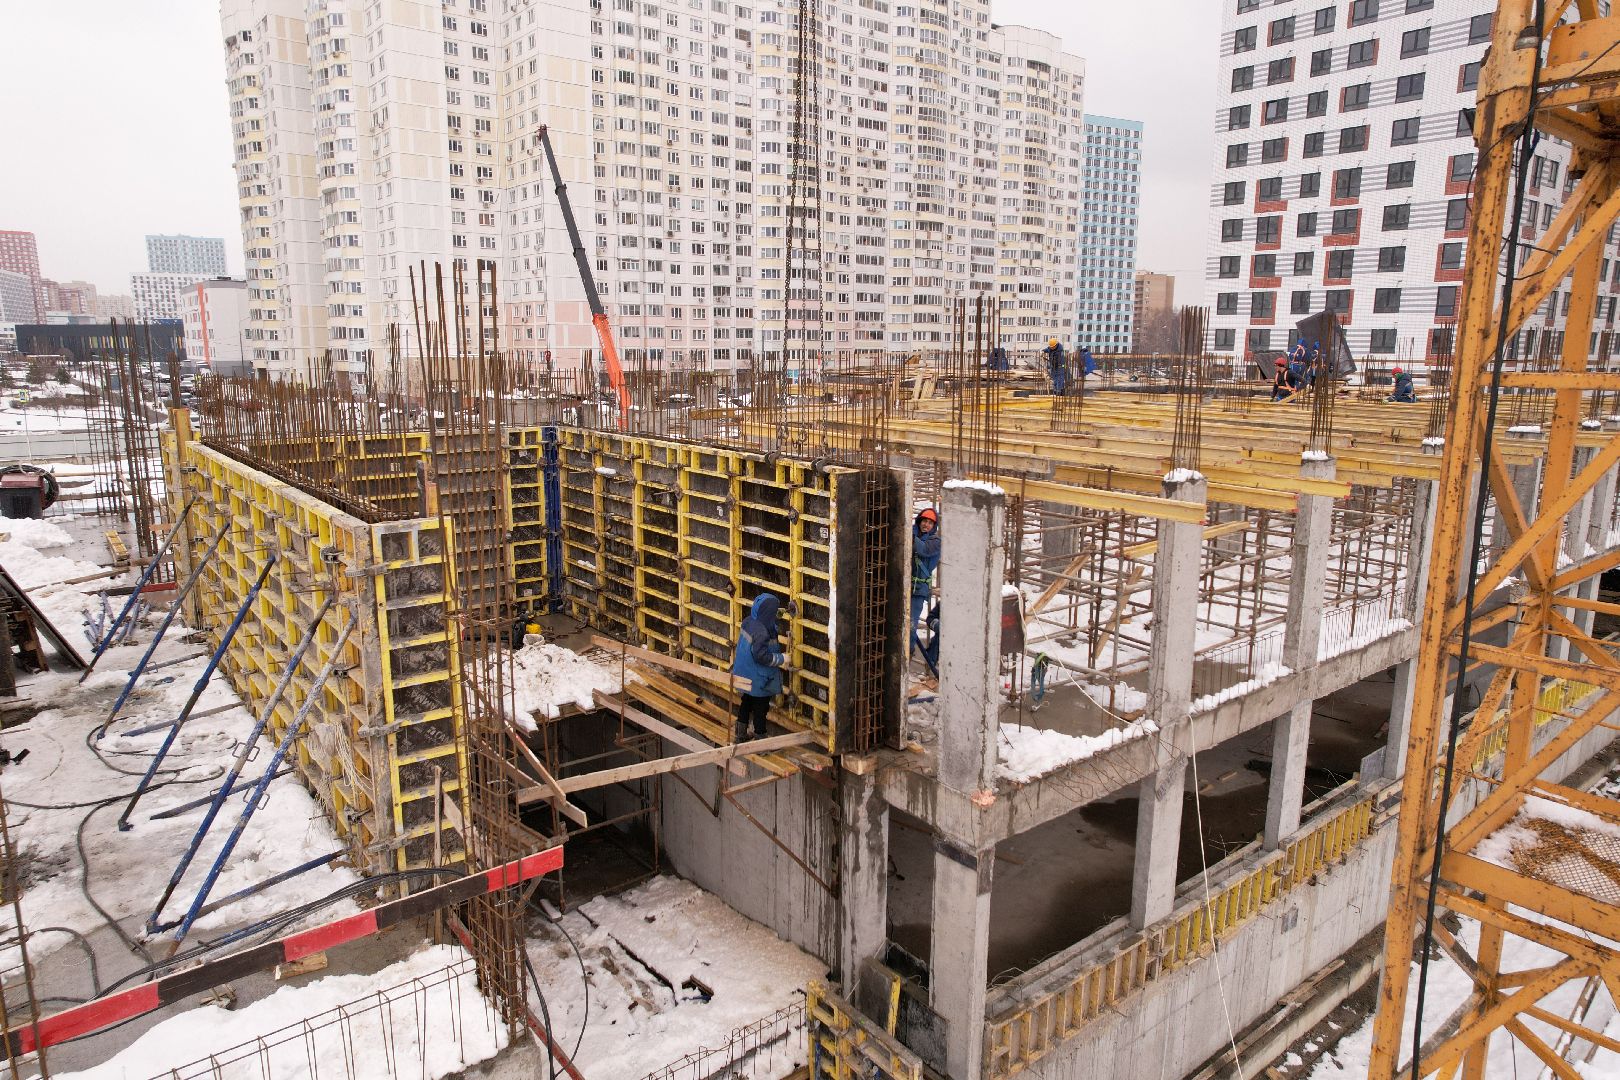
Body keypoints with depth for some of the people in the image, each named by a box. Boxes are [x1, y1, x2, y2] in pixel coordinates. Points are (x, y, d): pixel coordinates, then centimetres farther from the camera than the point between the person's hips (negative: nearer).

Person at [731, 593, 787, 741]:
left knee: (745, 703, 22)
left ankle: (741, 734, 35)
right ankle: (759, 737, 20)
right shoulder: (761, 631, -30)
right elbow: (761, 655, -29)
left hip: (746, 674, 9)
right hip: (759, 678, -9)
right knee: (760, 707, 7)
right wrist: (781, 659, -18)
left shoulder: (749, 621, -2)